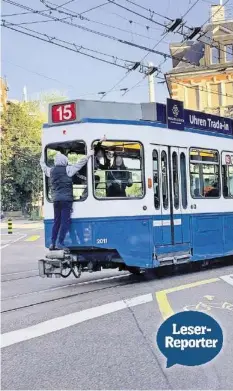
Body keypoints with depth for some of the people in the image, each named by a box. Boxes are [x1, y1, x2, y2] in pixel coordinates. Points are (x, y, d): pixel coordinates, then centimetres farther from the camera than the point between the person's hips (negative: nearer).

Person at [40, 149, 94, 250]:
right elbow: (80, 163, -5)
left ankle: (52, 243, 10)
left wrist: (42, 160, 47)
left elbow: (44, 167, 28)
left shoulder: (51, 170, 7)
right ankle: (60, 243, -9)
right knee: (65, 221, -4)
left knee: (56, 221, 12)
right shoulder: (67, 169, -7)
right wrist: (89, 155, 3)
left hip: (56, 199, 6)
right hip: (66, 198, -6)